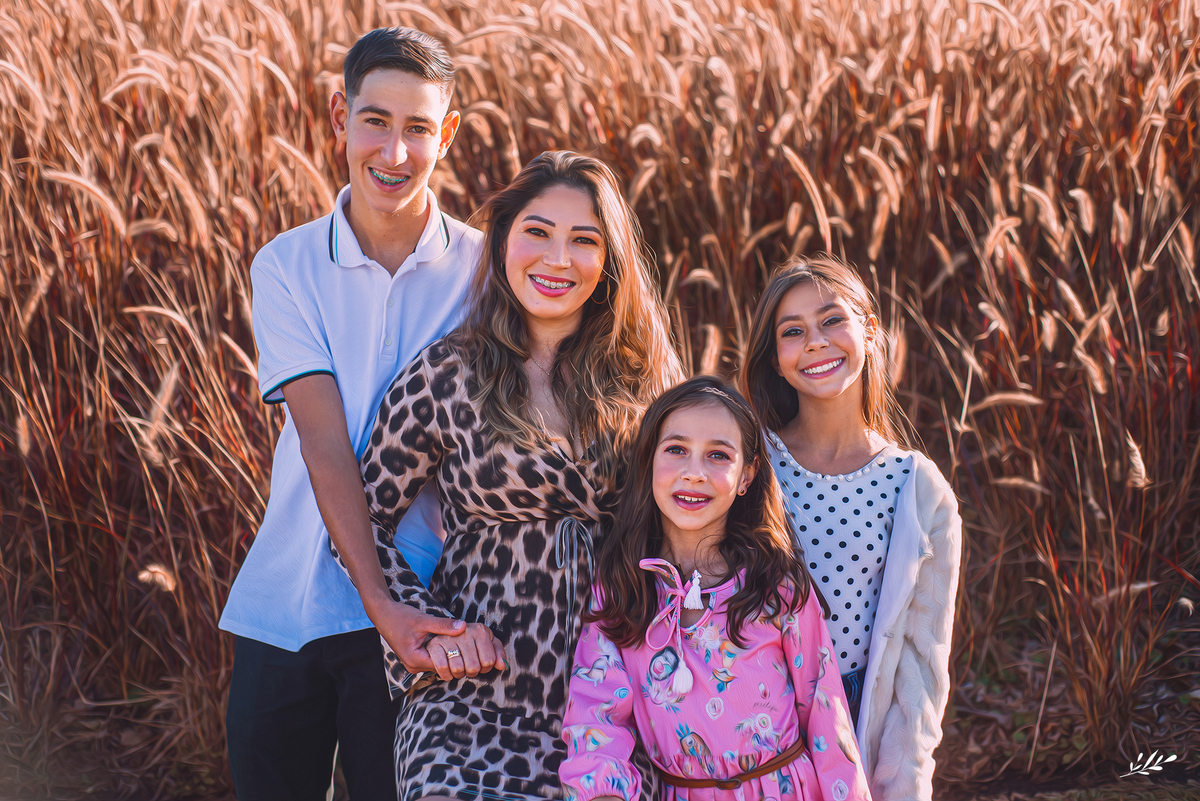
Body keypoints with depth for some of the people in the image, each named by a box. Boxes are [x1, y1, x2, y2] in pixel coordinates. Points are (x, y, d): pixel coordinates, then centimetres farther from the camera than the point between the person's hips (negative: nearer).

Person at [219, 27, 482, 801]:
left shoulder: (484, 269, -2)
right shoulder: (288, 266, 0)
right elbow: (324, 440, -10)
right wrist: (378, 599, -21)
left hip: (416, 604, -1)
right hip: (283, 602, 2)